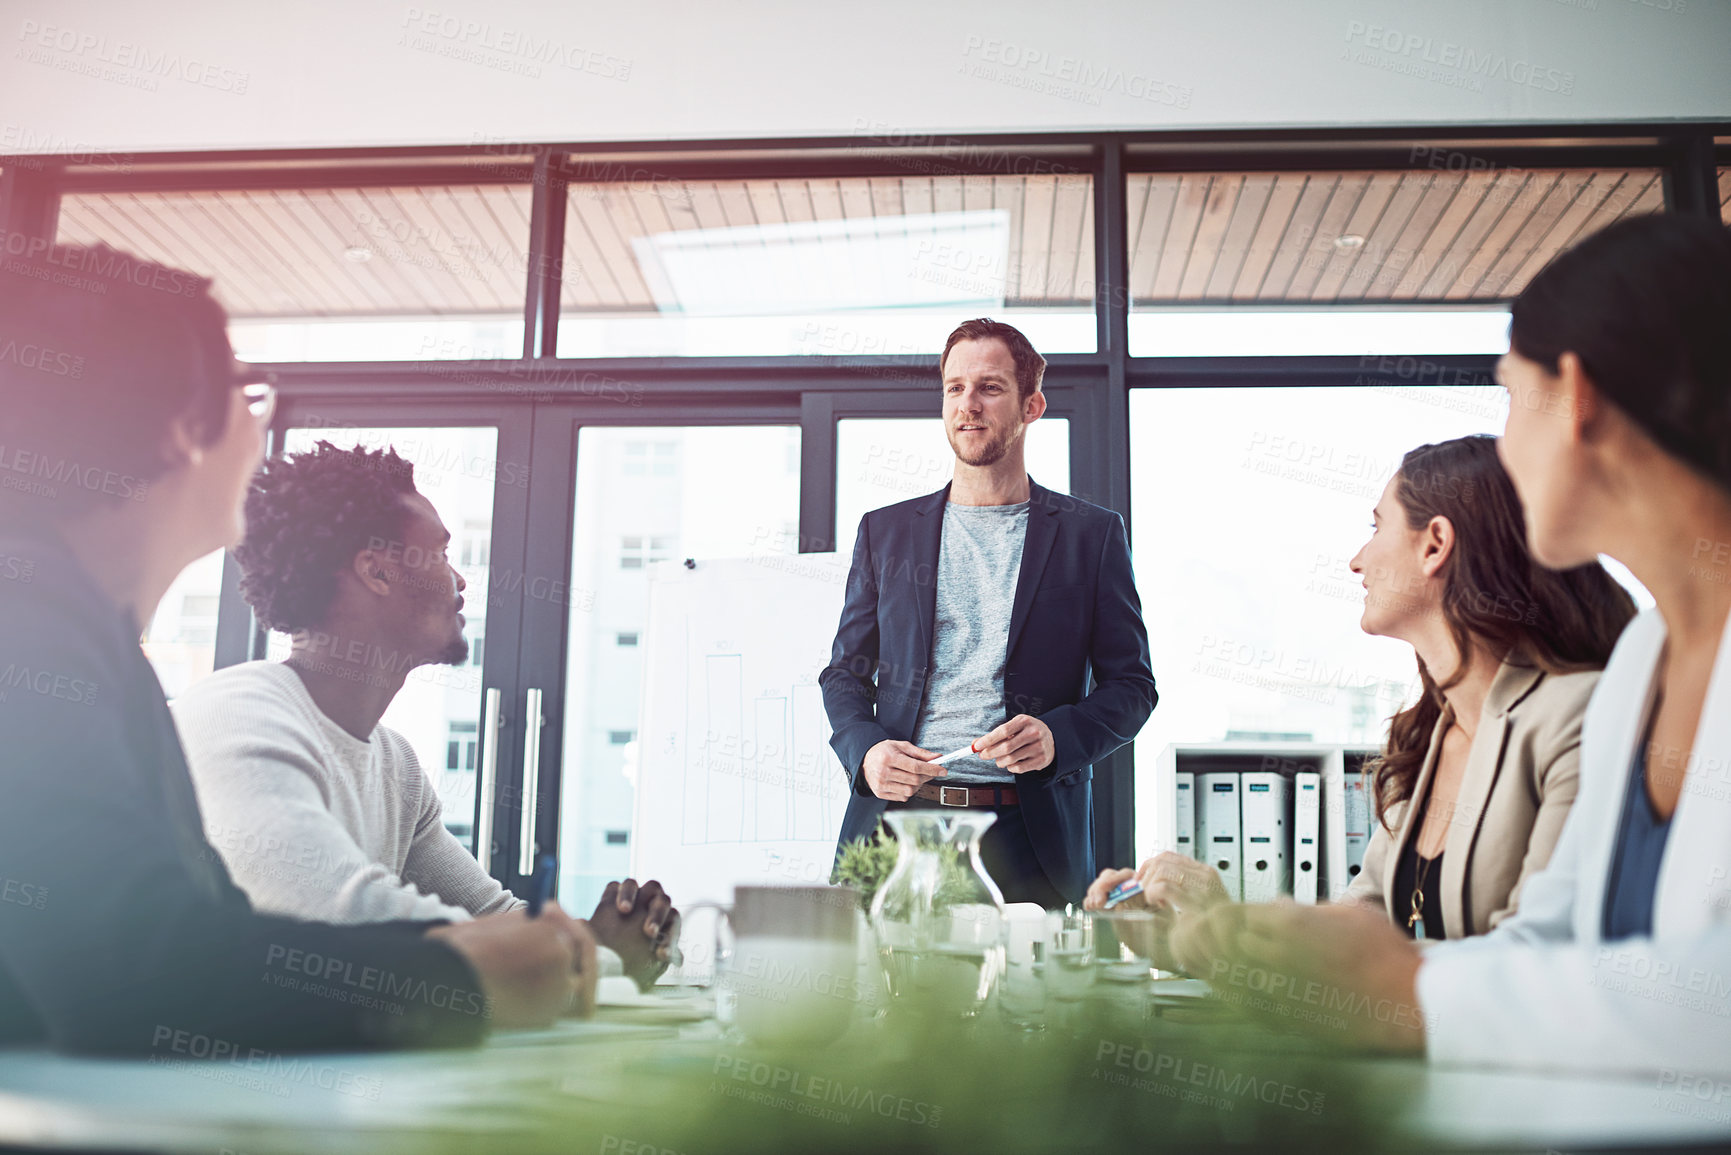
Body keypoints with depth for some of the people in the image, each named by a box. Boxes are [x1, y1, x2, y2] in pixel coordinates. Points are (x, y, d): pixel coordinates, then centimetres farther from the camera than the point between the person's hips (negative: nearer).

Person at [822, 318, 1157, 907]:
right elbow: (845, 673, 15)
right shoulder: (884, 530, 15)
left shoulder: (1092, 533, 9)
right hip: (894, 821, 1)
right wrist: (866, 749, -5)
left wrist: (1058, 736, -12)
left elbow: (1131, 685, 8)